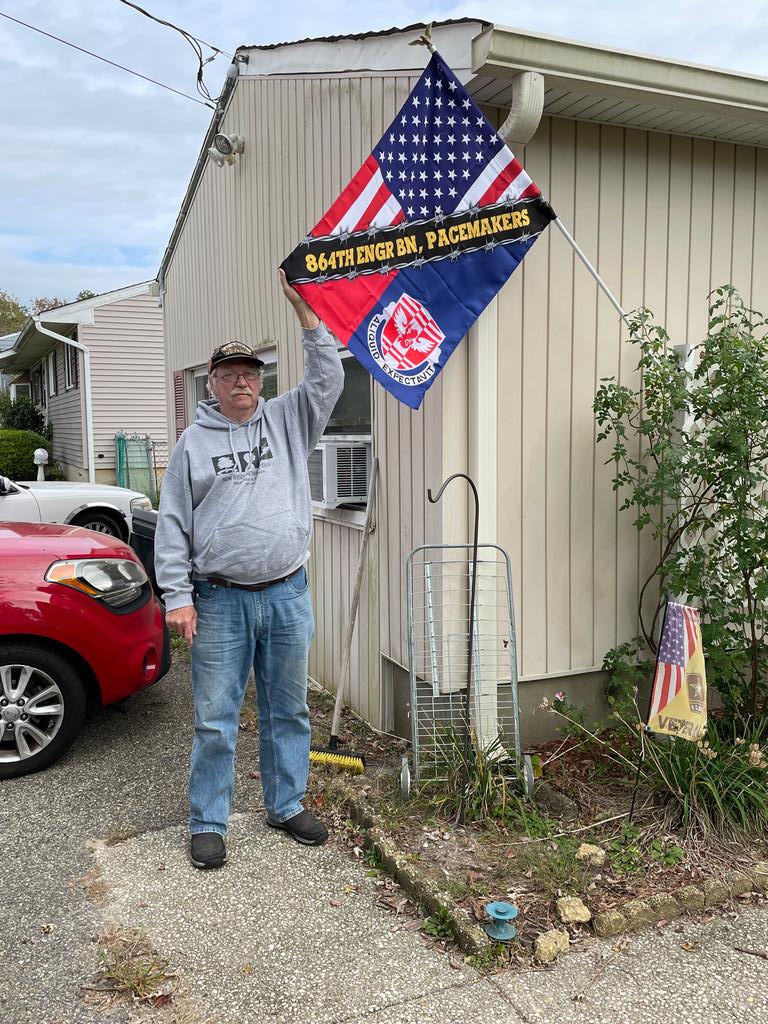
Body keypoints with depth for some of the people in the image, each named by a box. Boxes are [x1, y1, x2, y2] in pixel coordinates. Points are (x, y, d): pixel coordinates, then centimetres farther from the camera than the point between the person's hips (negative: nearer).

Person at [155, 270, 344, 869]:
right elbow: (173, 526, 1)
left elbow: (329, 376, -3)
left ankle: (287, 807, 31)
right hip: (219, 601, -2)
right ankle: (208, 824, 20)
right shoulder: (194, 442, 4)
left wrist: (302, 308, -8)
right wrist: (178, 597, -5)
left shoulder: (288, 421, 8)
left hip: (288, 595, 2)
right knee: (215, 720, 5)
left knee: (288, 712, 14)